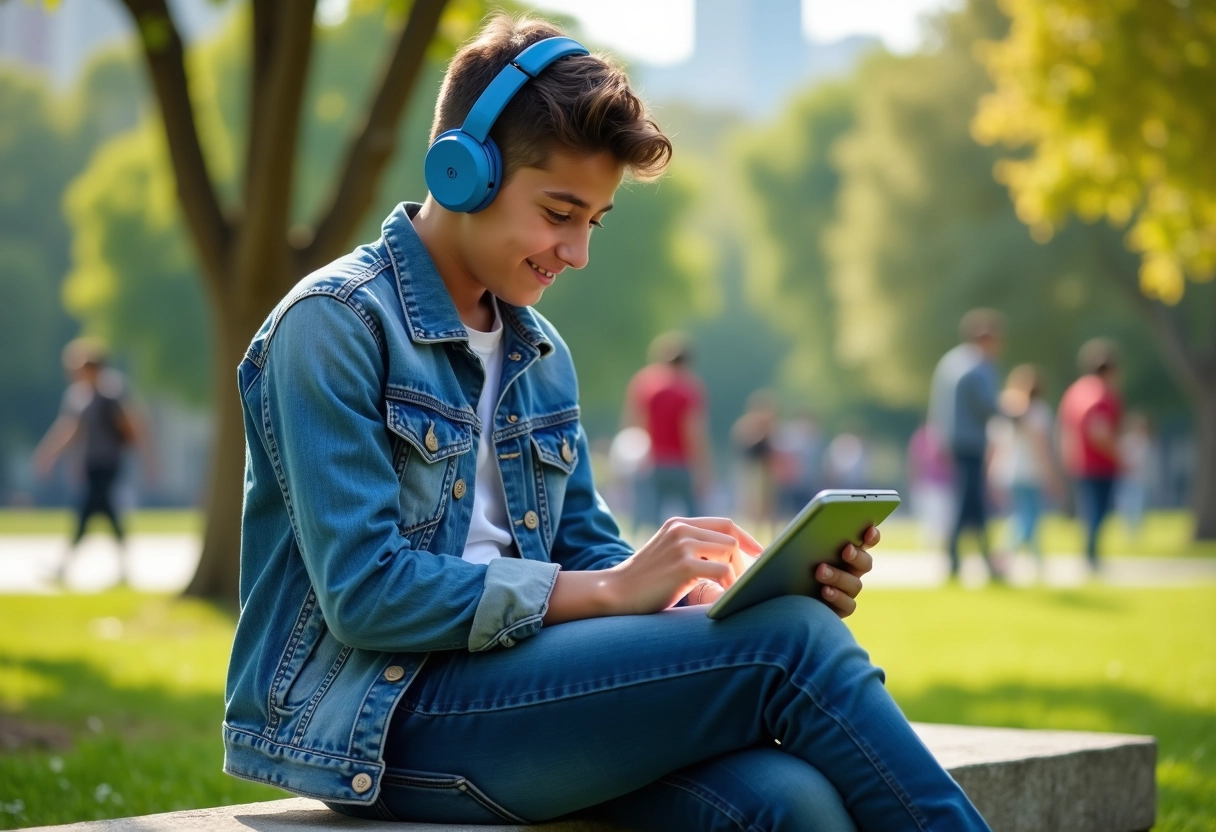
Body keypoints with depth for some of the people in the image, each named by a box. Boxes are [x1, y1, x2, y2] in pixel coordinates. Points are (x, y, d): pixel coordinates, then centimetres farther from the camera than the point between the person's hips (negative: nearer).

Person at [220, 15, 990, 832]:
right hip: (372, 721, -7)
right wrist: (612, 590, -17)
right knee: (788, 643, -21)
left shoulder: (542, 356, 18)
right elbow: (363, 592, -16)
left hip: (505, 684, 7)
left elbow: (586, 557, 16)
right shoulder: (335, 324, -7)